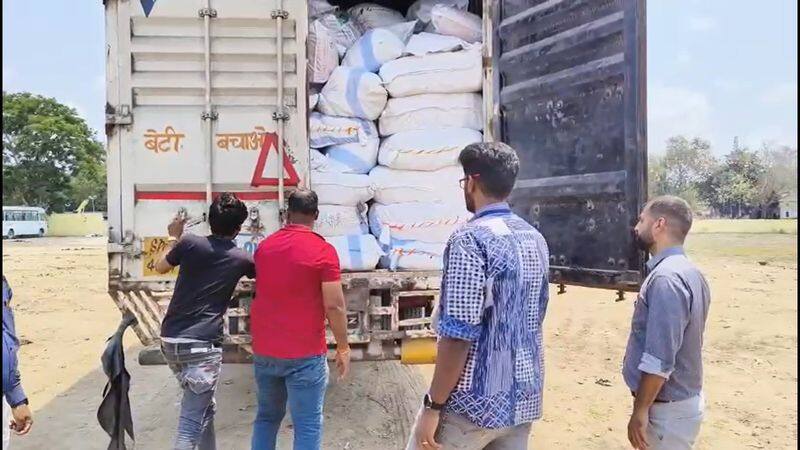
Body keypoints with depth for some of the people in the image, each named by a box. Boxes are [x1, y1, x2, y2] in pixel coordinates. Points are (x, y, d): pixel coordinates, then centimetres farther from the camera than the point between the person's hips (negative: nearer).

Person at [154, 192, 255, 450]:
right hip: (202, 344, -5)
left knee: (203, 407, 23)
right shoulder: (242, 259, -1)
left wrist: (174, 238, 30)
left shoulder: (189, 243, 1)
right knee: (192, 420, -3)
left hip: (170, 339, 5)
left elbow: (160, 267, 19)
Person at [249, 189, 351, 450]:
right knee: (308, 425, 5)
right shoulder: (324, 251, -13)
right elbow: (334, 306, -14)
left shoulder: (264, 247, 5)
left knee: (267, 416, 21)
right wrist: (343, 347, -3)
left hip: (264, 350, 6)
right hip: (305, 354, -5)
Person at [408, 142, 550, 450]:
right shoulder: (536, 239, 7)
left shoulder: (470, 239, -18)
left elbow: (458, 334, -21)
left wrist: (433, 405, -14)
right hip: (525, 398, 7)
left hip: (476, 402, -7)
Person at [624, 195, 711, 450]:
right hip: (686, 398, 9)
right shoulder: (689, 272, 7)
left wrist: (640, 410, -19)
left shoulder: (666, 278, -25)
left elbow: (660, 360, -28)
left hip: (668, 409, -9)